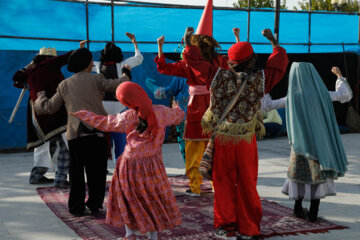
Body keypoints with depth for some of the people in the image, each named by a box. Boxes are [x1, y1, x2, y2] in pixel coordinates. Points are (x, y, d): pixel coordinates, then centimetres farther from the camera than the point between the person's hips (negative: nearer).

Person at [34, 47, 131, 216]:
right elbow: (117, 85, -5)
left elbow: (50, 108, 15)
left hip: (74, 134, 4)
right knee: (97, 171, 6)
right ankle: (94, 204, 9)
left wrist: (40, 97, 37)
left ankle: (77, 207, 12)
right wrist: (126, 74, 16)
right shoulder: (96, 79, 3)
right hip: (96, 131, -3)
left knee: (76, 171, 11)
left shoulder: (64, 85, 14)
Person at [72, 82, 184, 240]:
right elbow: (178, 117, 9)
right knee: (155, 199, 15)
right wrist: (176, 108, 33)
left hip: (131, 164, -1)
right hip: (153, 163, 1)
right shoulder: (162, 112, -9)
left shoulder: (127, 118, -12)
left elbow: (103, 123, -2)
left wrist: (83, 115, 12)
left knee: (128, 196, 17)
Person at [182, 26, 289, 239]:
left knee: (224, 183, 12)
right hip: (246, 142, -1)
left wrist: (188, 43, 17)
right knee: (247, 185, 11)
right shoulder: (260, 80, -6)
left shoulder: (218, 76, -5)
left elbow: (195, 61, 2)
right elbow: (279, 63, 7)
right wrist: (274, 42, 20)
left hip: (221, 140, 1)